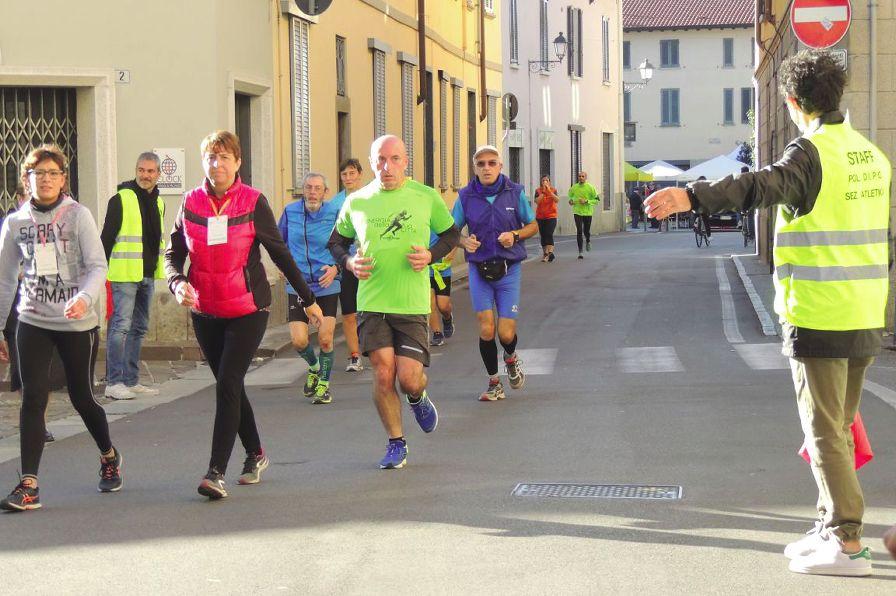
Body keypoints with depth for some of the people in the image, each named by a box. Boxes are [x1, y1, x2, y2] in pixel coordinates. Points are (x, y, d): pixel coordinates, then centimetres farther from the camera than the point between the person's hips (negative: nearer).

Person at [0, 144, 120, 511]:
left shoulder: (78, 215, -5)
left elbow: (97, 265, -12)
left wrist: (85, 298, -32)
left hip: (78, 324, -2)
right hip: (33, 323, 2)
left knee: (81, 397, 9)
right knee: (33, 398, -10)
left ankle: (109, 457, 37)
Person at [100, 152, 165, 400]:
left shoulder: (158, 203, 14)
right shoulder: (121, 199, -7)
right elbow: (107, 236, -8)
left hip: (147, 275, 8)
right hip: (125, 274, -8)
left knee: (139, 328, 11)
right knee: (121, 326, -11)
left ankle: (131, 380, 17)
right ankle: (114, 382, -10)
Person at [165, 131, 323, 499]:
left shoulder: (253, 203, -5)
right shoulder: (191, 203, 3)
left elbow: (280, 254, 2)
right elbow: (173, 254, 7)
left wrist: (308, 300, 6)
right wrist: (177, 283, -15)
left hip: (248, 310, -4)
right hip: (205, 312, 4)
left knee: (227, 385, -13)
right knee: (229, 386, 13)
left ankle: (217, 472, -15)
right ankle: (255, 455, 31)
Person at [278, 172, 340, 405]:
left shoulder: (335, 213, -6)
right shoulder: (290, 212, 0)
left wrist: (336, 268, -15)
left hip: (327, 286, -2)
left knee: (325, 339, -8)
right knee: (298, 340, -5)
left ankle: (324, 384, 14)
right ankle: (314, 367, 28)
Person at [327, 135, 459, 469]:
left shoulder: (426, 197, 0)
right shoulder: (356, 202, 4)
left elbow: (451, 234, 13)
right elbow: (336, 241, 17)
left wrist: (431, 255, -7)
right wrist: (349, 262, -4)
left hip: (412, 304, -1)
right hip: (372, 303, 1)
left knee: (409, 379, -6)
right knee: (383, 375, -4)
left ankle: (418, 399, 32)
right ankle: (396, 443, 15)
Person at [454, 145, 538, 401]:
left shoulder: (515, 192, -2)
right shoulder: (466, 196, -1)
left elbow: (533, 226, 9)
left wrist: (515, 235, -12)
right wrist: (465, 242, -14)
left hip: (509, 270, 0)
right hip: (479, 270, 0)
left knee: (506, 334, -5)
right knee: (486, 329, -8)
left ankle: (511, 358, 33)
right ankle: (494, 383, 11)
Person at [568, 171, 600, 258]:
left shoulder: (590, 188, -6)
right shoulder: (574, 187, 2)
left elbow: (597, 200, -5)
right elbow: (570, 195, 22)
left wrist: (586, 201, -18)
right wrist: (571, 200, 0)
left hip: (588, 212, -1)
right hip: (577, 212, 1)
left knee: (586, 231, 8)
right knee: (579, 231, -10)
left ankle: (588, 241, 45)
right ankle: (580, 252, -7)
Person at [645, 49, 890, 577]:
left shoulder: (813, 152, -14)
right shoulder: (872, 154, 12)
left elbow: (762, 186, -34)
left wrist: (692, 196, -47)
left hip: (820, 319, -8)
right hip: (867, 320, 8)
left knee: (825, 432, -1)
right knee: (839, 429, 18)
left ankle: (848, 543, 0)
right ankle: (832, 528, 26)